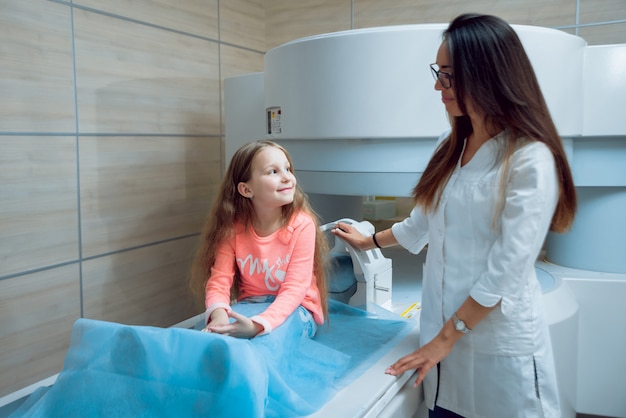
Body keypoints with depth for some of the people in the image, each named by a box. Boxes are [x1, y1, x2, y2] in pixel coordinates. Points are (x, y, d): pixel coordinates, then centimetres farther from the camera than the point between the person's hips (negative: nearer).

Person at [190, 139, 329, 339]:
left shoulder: (302, 224, -19)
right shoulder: (232, 228, -9)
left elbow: (294, 289, -23)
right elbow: (219, 280, -13)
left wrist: (258, 325, -41)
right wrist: (219, 317, -36)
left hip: (296, 308, -2)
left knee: (269, 336, -33)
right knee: (220, 331, -28)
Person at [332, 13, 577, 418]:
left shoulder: (530, 160, -16)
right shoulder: (451, 145, 5)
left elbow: (506, 270, -18)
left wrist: (448, 336, -13)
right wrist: (368, 241, 28)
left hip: (500, 343, -5)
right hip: (443, 330, 6)